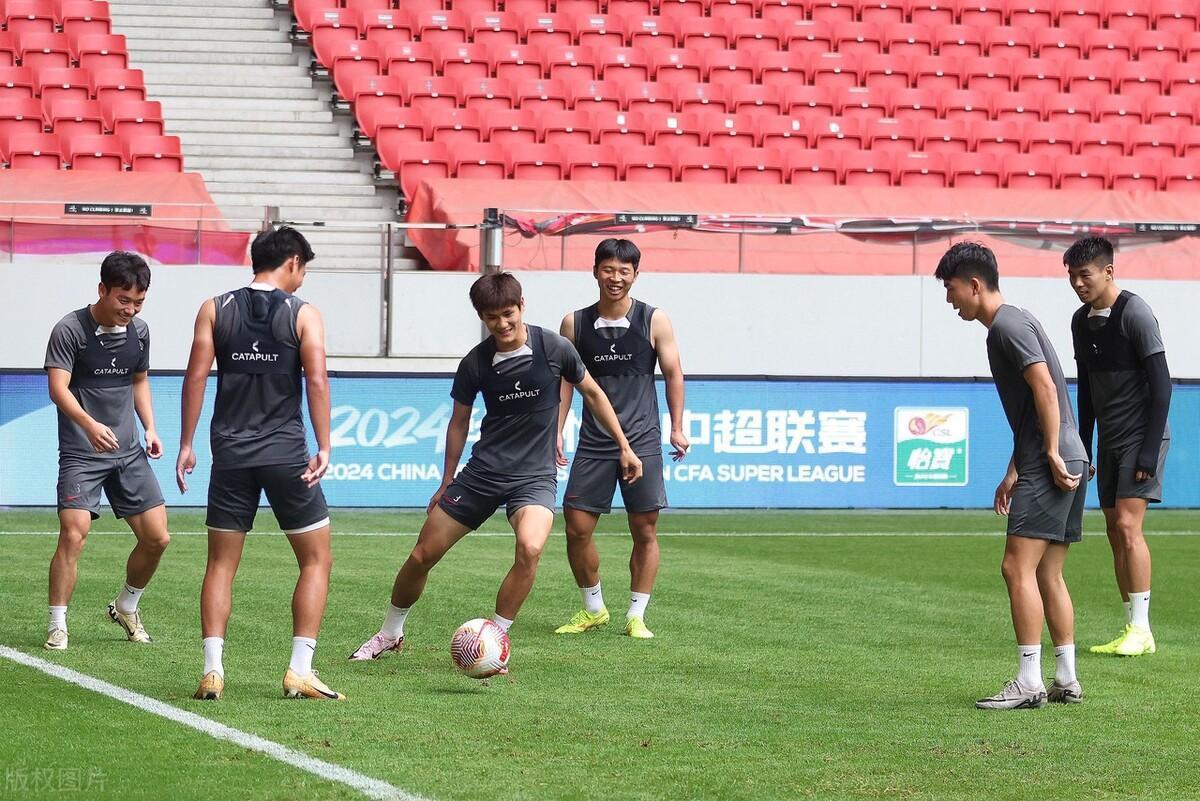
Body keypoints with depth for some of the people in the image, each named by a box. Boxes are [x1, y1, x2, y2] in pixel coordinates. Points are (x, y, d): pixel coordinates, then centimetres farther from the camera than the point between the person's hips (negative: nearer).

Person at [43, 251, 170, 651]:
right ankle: (57, 626, -9)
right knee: (73, 533, -19)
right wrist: (89, 424, -36)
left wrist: (150, 428, 9)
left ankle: (126, 607, 27)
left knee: (156, 538, 3)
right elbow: (58, 388, -20)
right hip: (80, 453, -6)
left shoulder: (139, 331, 7)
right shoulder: (70, 329, -11)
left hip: (129, 453, 6)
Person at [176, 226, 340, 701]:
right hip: (286, 453, -2)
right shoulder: (303, 314, -1)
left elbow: (196, 376, 0)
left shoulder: (215, 310, 6)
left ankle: (213, 670, -1)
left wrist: (186, 445, 4)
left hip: (231, 453, 3)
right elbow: (317, 380, -10)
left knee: (221, 565, 10)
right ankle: (300, 671, -1)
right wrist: (324, 449, -9)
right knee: (316, 560, 8)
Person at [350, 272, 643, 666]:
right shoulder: (475, 363, -5)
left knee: (530, 548, -31)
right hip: (483, 471, 2)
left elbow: (592, 393, 8)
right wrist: (446, 483, 15)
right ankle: (390, 633, 28)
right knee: (423, 554, 3)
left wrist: (624, 447, 11)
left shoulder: (554, 349, -9)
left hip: (535, 475, -2)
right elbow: (459, 422, 10)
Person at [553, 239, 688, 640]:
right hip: (593, 442, 2)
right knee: (576, 527, -2)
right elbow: (565, 380, 9)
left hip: (642, 441, -2)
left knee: (645, 530, -1)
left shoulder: (654, 321, -1)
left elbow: (673, 373, 5)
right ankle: (593, 608, 17)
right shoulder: (575, 323, 3)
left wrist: (677, 428, 1)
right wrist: (557, 432, 4)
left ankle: (636, 616, 8)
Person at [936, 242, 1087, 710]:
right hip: (1065, 465, 10)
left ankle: (1028, 683, -13)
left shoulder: (1008, 326, -10)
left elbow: (1045, 388, -21)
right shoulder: (1011, 324, 22)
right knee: (1047, 575, 12)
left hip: (1050, 468, -10)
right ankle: (1066, 681, 13)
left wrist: (1052, 454, -22)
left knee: (1018, 568, -11)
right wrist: (1014, 473, 25)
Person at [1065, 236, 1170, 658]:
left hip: (1141, 436, -8)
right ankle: (1132, 629, 8)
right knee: (1115, 532, 5)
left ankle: (1141, 628, -12)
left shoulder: (1135, 314, -14)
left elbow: (1161, 385, -15)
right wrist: (1083, 450, 15)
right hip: (1110, 441, 8)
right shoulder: (1081, 322, 10)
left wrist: (1149, 451, -19)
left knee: (1128, 525, -15)